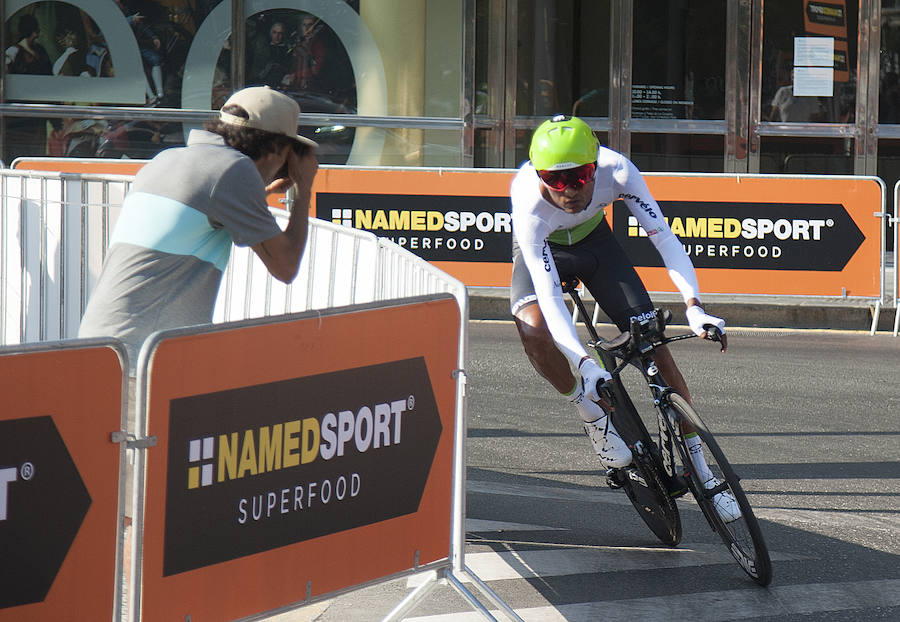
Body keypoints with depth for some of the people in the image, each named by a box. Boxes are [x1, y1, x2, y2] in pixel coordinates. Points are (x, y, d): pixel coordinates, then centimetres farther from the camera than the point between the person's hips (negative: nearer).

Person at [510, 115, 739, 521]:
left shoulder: (616, 171, -35)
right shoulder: (529, 200, -39)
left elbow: (664, 238, -32)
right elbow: (547, 292, -43)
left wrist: (693, 306, -47)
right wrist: (584, 363, -53)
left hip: (593, 239, 2)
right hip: (542, 247, -2)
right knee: (533, 328, -33)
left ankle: (699, 470, 2)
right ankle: (593, 415, -8)